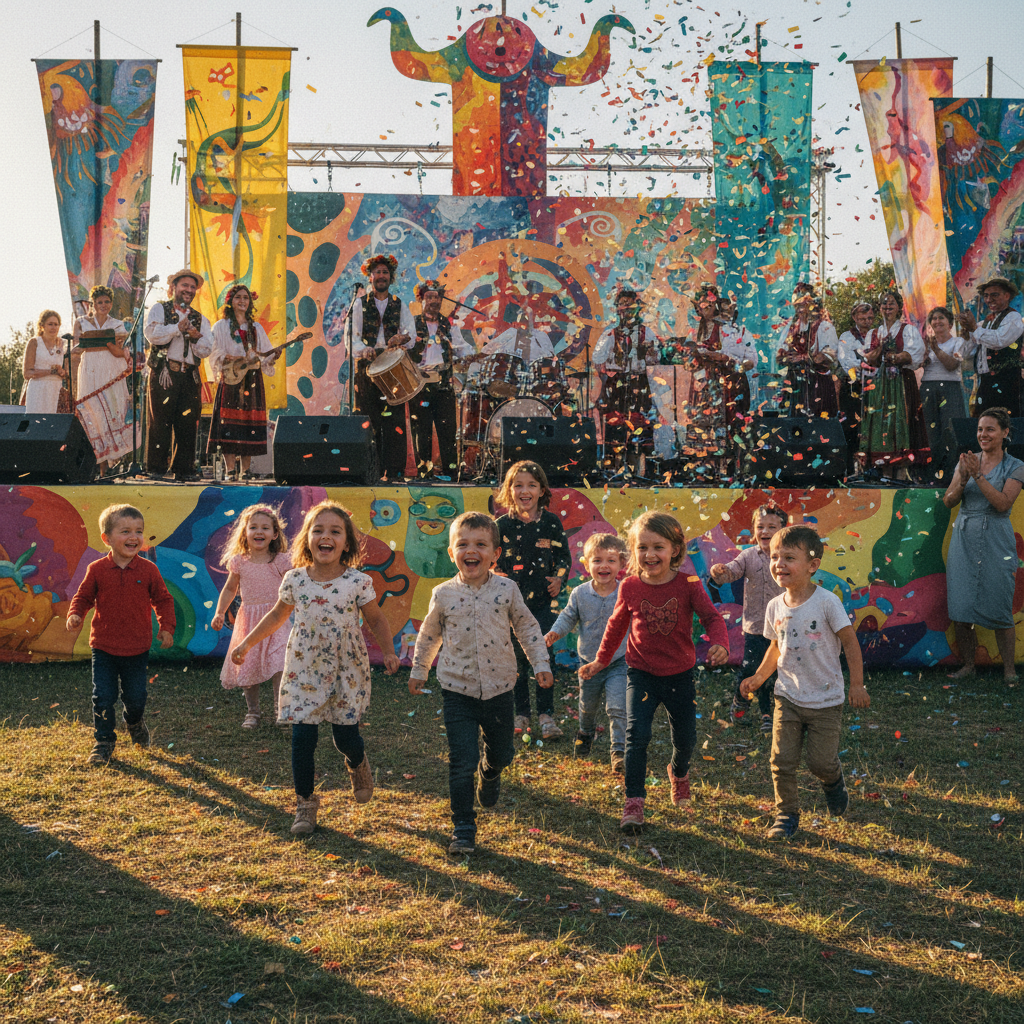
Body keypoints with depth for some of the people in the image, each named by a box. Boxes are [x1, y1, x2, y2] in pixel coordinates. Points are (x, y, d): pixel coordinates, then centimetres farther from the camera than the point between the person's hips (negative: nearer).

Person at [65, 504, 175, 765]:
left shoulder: (148, 570, -5)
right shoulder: (97, 570, -5)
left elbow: (163, 599, 5)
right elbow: (83, 596, 5)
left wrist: (167, 627, -2)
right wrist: (75, 615, -14)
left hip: (137, 649, 0)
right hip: (104, 648, 0)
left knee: (136, 698, 7)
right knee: (103, 698, 0)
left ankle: (135, 723, 40)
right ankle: (104, 742, 18)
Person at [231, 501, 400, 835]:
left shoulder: (358, 582, -11)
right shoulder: (294, 580, -5)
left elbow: (376, 620, 3)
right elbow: (277, 615, 13)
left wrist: (389, 652, -10)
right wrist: (246, 643, 16)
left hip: (347, 672, -1)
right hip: (304, 671, 1)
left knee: (345, 737, 4)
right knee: (302, 738, -3)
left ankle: (358, 765, 42)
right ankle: (306, 803, 17)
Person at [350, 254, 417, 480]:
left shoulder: (400, 305, 17)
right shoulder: (360, 304, 13)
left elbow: (410, 331, 4)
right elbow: (354, 335, 4)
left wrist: (403, 337, -20)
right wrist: (364, 350, -16)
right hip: (368, 367, 0)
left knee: (394, 418, -8)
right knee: (370, 419, -5)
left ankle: (395, 471, -8)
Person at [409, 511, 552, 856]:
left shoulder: (506, 589, -6)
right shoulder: (443, 594, -6)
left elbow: (526, 627, 7)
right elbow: (429, 635, 10)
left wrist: (541, 663, 4)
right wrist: (418, 671, 18)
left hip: (499, 688, 2)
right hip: (458, 692, -1)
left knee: (501, 752, 17)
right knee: (462, 761, -6)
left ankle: (489, 773, 54)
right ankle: (463, 829, 6)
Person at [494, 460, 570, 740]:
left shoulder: (551, 522, 1)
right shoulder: (502, 525, -1)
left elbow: (564, 556, 9)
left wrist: (559, 578, -8)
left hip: (544, 601, 0)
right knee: (516, 658, 5)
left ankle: (546, 715, 11)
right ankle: (520, 714, 18)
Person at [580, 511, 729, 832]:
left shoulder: (688, 585, -13)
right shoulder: (629, 588, -7)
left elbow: (712, 617, -12)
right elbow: (617, 625, 8)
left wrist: (719, 644, -33)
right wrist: (601, 661, 16)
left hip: (679, 676, 1)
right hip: (641, 674, 0)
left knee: (685, 738, 14)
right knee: (636, 736, -14)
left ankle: (678, 773, 49)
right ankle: (634, 802, -4)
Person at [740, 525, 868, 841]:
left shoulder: (826, 602, -15)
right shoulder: (775, 607, -1)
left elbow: (850, 641, -9)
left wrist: (857, 684, -11)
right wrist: (759, 677, 5)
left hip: (826, 699, -3)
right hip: (788, 696, 4)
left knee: (821, 763, 2)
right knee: (782, 761, 0)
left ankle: (833, 782, 37)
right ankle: (786, 814, 17)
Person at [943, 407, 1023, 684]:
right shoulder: (968, 462, 11)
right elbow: (948, 502, 5)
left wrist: (978, 476, -19)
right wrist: (963, 478, -13)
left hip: (996, 543, -4)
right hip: (964, 539, 4)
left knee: (1000, 609, -4)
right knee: (961, 606, 3)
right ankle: (968, 665, 15)